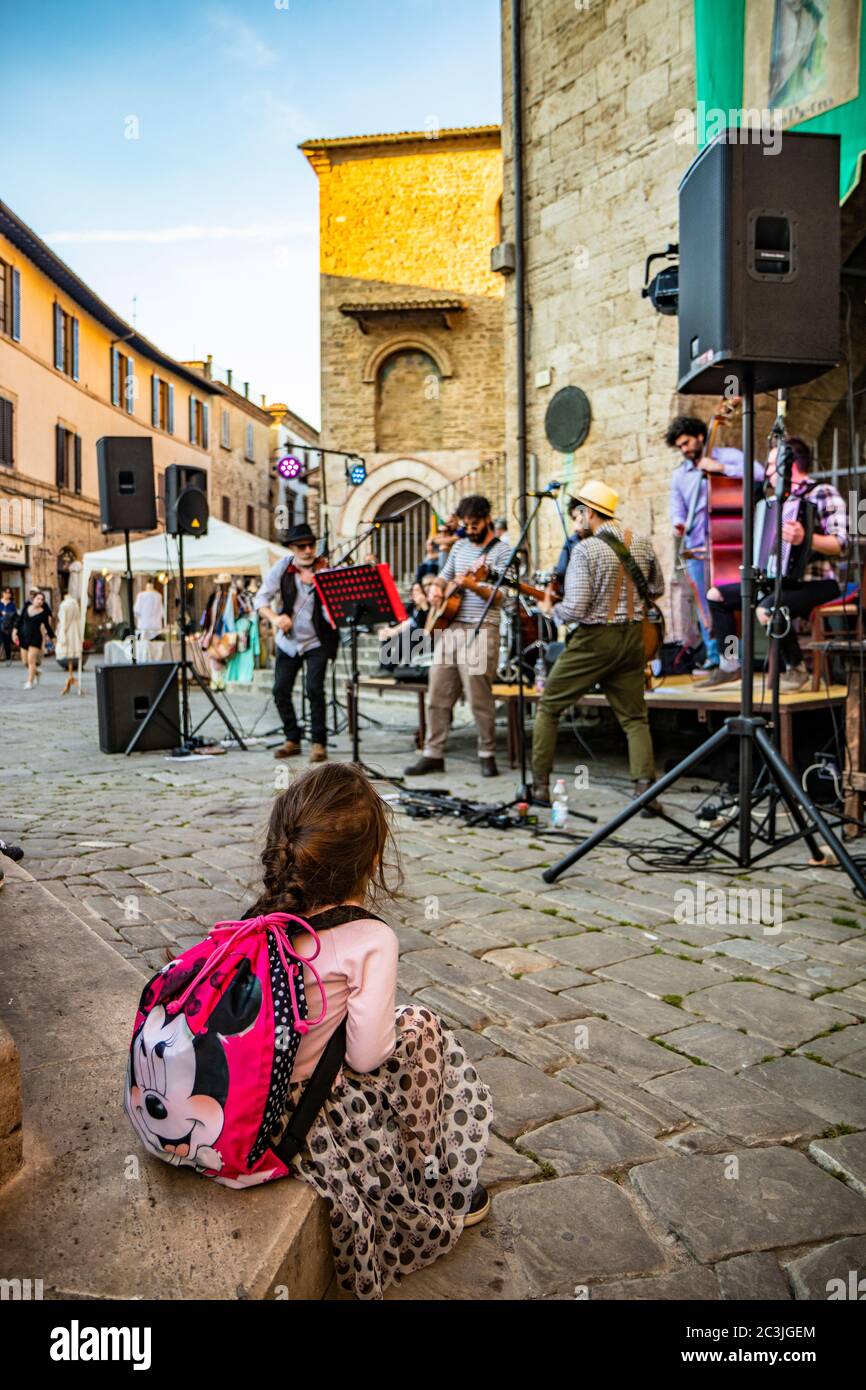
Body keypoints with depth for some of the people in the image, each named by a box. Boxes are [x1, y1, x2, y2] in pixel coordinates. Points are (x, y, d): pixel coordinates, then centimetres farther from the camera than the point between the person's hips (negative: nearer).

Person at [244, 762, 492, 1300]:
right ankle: (442, 1189, 28)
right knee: (421, 1031, 13)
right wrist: (394, 1023, 3)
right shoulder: (371, 940, -22)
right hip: (306, 1107, -6)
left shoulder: (265, 916, -5)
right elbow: (365, 1056, -19)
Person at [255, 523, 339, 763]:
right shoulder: (282, 568, -7)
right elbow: (261, 598, -4)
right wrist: (274, 618, -23)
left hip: (317, 642, -3)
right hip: (288, 640, 3)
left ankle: (319, 742, 0)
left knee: (314, 689, -15)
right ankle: (292, 739, 21)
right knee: (280, 690, 2)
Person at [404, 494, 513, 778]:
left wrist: (472, 584, -25)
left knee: (479, 698, -5)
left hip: (480, 632, -6)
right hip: (449, 627, 6)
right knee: (437, 695, 5)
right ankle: (433, 754, 12)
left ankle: (487, 755, 10)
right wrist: (435, 589, 3)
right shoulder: (459, 546, 16)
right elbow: (443, 577, 26)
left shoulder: (502, 551, -3)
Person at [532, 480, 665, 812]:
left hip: (594, 640, -5)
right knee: (634, 718, 13)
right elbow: (657, 590, 18)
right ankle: (645, 787, -3)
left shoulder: (585, 550, -14)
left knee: (548, 706, 11)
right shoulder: (643, 545, 4)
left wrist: (550, 610, 0)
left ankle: (539, 785, 14)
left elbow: (575, 610, -19)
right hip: (632, 638, 5)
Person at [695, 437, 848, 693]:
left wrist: (805, 539, -38)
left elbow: (840, 545, -22)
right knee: (716, 595, 5)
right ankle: (730, 665, 9)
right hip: (783, 580, 9)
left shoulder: (824, 493, -10)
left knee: (766, 610, -36)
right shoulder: (784, 500, 15)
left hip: (817, 583, -9)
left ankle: (796, 669, -12)